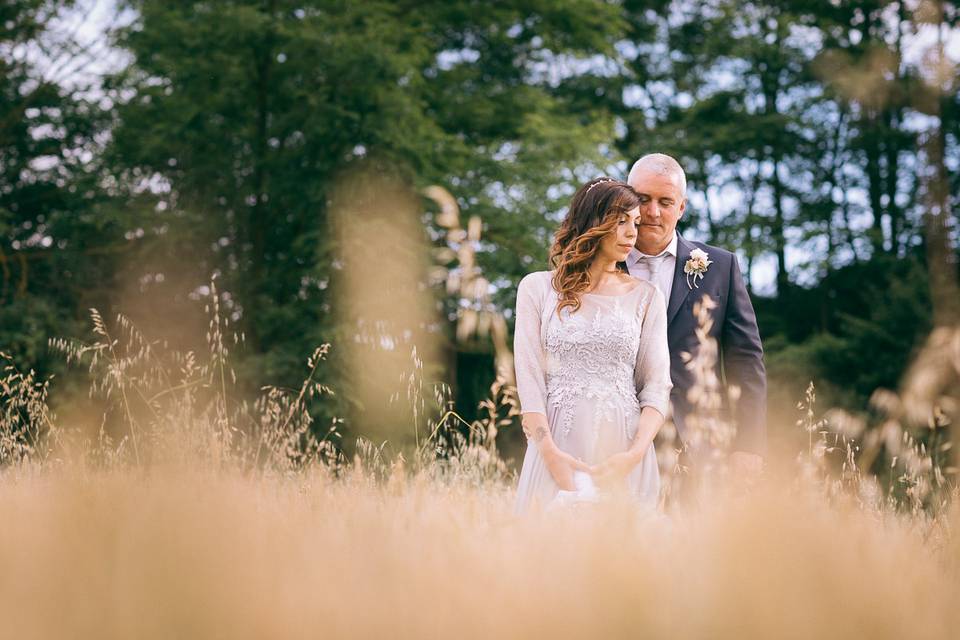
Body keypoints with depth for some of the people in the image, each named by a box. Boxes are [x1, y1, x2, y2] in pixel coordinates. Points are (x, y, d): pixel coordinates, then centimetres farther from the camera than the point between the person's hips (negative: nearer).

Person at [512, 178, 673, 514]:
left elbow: (657, 386, 3)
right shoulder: (537, 288, 6)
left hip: (625, 452, 1)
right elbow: (529, 377, 0)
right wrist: (550, 452, -14)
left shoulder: (645, 297, 9)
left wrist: (634, 454, -14)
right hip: (557, 450, -1)